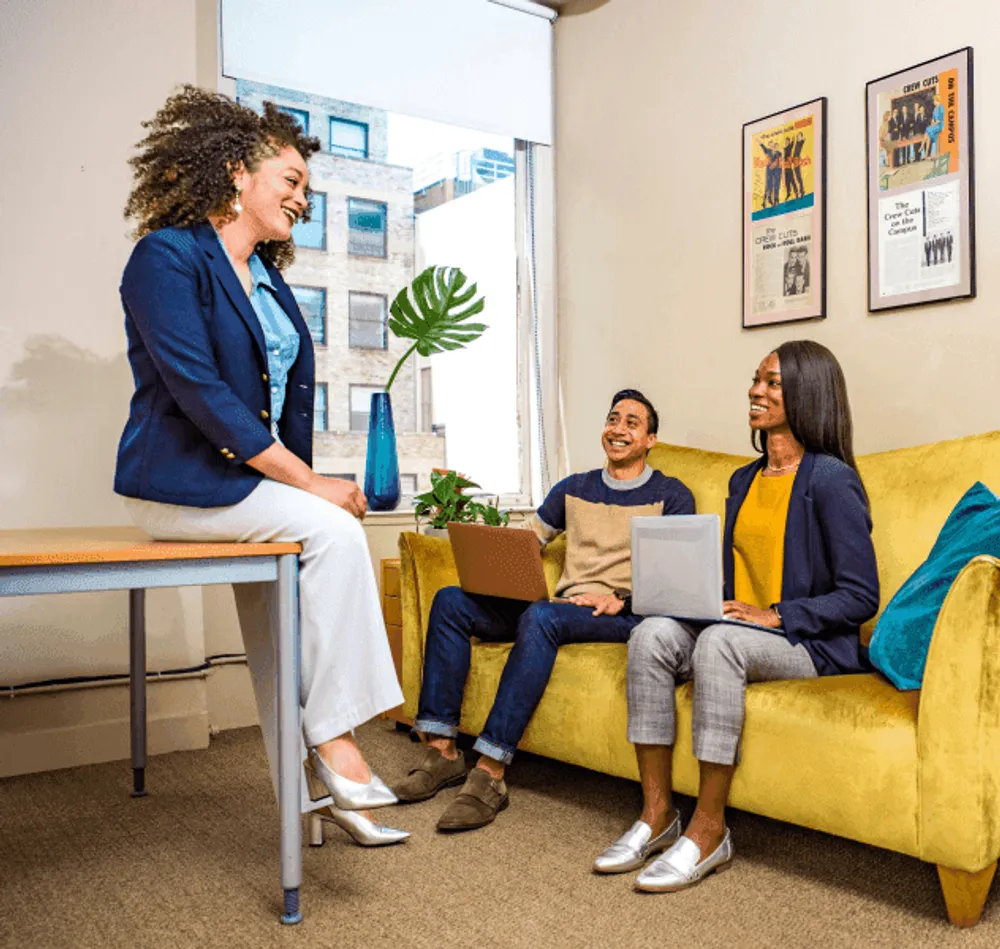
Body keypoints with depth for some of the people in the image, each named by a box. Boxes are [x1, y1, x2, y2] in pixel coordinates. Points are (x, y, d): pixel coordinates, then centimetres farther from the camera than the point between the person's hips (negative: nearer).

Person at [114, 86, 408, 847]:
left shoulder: (268, 277, 17)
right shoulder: (168, 255, -9)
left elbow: (294, 392, 15)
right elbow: (198, 389, -20)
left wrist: (306, 480, -1)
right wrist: (307, 483, -22)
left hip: (253, 479, 8)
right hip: (180, 479, -7)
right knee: (333, 530, -25)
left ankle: (312, 783, 0)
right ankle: (335, 742, -18)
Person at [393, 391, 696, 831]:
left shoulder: (671, 495, 8)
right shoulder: (574, 488, 23)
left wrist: (622, 600, -19)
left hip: (624, 616, -5)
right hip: (562, 608, 6)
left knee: (541, 617, -37)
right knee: (451, 600, -13)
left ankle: (489, 774, -36)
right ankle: (441, 751, -16)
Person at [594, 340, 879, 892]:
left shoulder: (831, 480, -8)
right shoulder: (744, 480, 16)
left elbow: (860, 596, -11)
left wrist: (774, 615, -19)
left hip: (811, 644, -6)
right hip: (738, 625, 7)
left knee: (720, 639, -36)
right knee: (653, 632, -22)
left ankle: (709, 831, -24)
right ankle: (657, 815, -16)